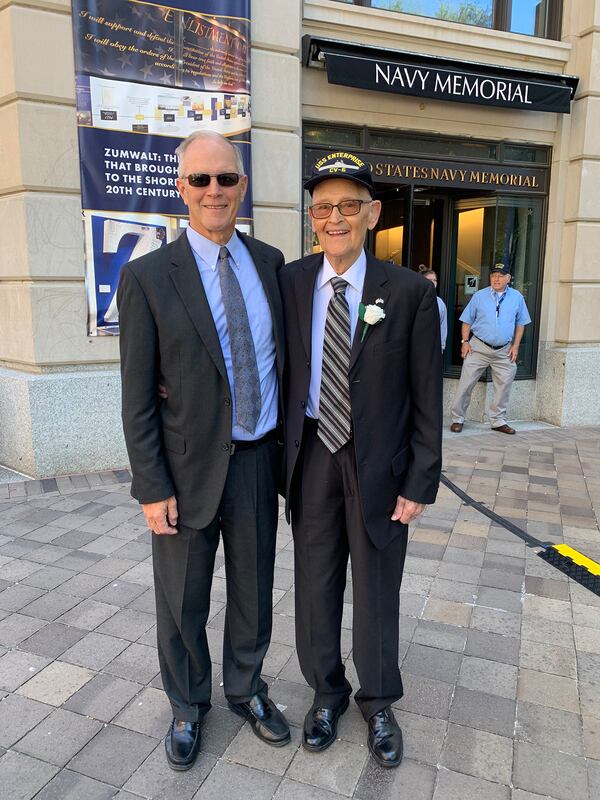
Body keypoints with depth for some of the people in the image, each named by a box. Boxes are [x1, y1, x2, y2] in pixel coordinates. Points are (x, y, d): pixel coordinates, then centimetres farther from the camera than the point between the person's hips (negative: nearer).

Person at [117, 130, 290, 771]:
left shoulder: (269, 262, 4)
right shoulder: (148, 277, -9)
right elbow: (137, 399, -8)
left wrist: (289, 443, 9)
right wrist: (152, 488, -10)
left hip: (258, 460, 4)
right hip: (189, 467, -3)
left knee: (254, 591, 19)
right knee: (181, 603, 15)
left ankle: (246, 690, 45)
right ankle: (187, 707, 42)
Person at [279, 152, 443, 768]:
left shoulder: (410, 293, -8)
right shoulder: (289, 283, -1)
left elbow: (426, 399, -6)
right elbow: (281, 372, 4)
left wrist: (421, 483, -6)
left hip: (378, 463, -1)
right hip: (311, 457, 2)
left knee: (377, 590, 14)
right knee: (315, 584, 15)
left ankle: (378, 704, 40)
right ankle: (327, 692, 40)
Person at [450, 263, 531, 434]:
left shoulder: (517, 297, 5)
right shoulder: (479, 296, 1)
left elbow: (520, 323, 11)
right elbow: (467, 321, 4)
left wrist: (515, 346, 3)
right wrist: (465, 341, -6)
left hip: (504, 351, 2)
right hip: (478, 347, -2)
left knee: (504, 386, 6)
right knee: (466, 384, -4)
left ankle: (498, 421, 21)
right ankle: (457, 419, 6)